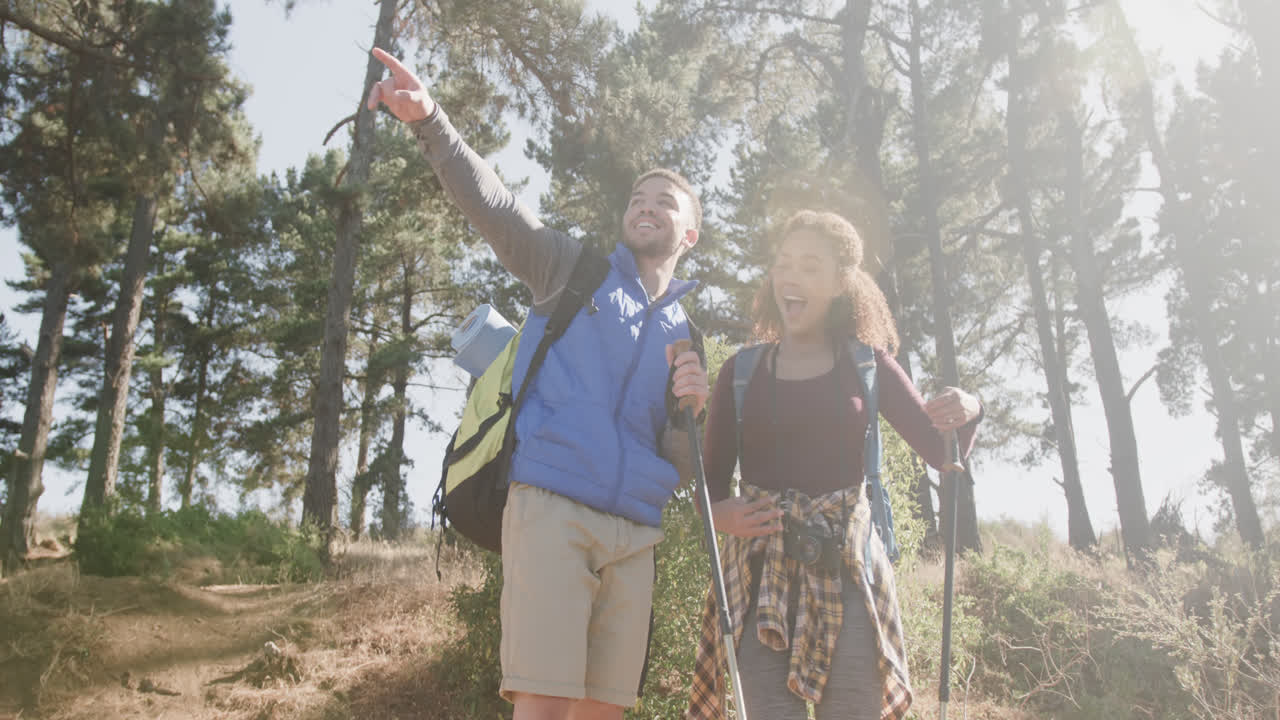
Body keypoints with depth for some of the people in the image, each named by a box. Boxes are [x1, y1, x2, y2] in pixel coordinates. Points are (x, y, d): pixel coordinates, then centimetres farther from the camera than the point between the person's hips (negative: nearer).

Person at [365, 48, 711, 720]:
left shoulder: (687, 332, 21)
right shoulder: (572, 269, 12)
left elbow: (681, 458, 17)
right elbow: (494, 204, -3)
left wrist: (695, 408, -4)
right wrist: (431, 121, -18)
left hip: (635, 532, 5)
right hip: (552, 507, -4)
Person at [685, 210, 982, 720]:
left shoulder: (866, 365, 8)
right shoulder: (741, 370, 7)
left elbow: (940, 452, 7)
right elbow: (712, 478, 7)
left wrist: (966, 414, -15)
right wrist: (719, 513, -15)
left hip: (846, 563, 0)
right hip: (760, 564, 0)